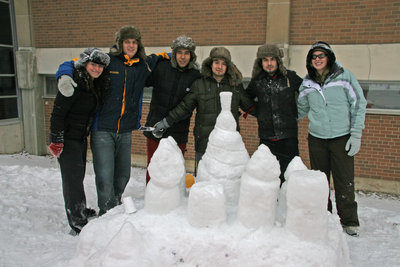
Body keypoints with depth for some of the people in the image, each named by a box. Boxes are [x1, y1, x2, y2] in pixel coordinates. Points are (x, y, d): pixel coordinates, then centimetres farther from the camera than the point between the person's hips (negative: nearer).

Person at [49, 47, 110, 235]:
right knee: (73, 177, -5)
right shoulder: (74, 85, -20)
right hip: (66, 138, -8)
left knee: (78, 175, 20)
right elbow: (58, 112, -20)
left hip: (81, 137, 9)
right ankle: (78, 224, 3)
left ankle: (80, 211, 38)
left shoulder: (96, 85, 6)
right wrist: (57, 139, -21)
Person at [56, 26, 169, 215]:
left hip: (126, 132, 4)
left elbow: (163, 57, 28)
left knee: (123, 175, 16)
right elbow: (70, 65, 2)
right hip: (103, 130, -4)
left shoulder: (144, 65, 9)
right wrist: (64, 77, -18)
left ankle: (115, 207, 39)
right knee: (105, 178, -6)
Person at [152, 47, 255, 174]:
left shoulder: (236, 85, 8)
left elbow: (249, 106, 20)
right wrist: (166, 122, 6)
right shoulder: (199, 84, 4)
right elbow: (184, 107, 8)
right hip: (204, 142, -1)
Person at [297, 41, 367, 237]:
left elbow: (359, 104, -2)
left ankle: (349, 221, 19)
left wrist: (356, 134, -6)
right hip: (316, 138, 3)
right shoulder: (307, 83, 5)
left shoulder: (344, 76, -4)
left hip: (342, 138, -3)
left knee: (344, 180, 1)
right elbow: (301, 108, 17)